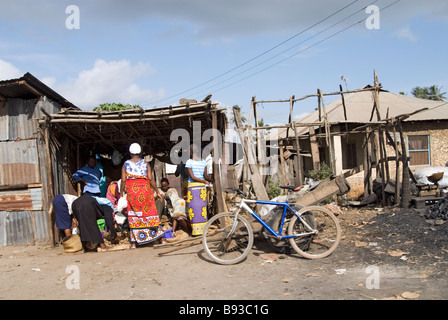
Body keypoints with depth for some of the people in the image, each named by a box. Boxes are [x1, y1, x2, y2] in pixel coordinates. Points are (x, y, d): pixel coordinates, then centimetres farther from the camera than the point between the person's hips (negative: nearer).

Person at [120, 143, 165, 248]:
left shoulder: (126, 164, 3)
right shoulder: (145, 163, 2)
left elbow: (123, 181, -1)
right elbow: (150, 179, -3)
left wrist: (121, 194, 6)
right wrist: (157, 191, 3)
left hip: (131, 192, 0)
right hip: (145, 190, 0)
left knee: (133, 216, 5)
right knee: (150, 212, 8)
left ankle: (134, 242, 4)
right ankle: (161, 237, 12)